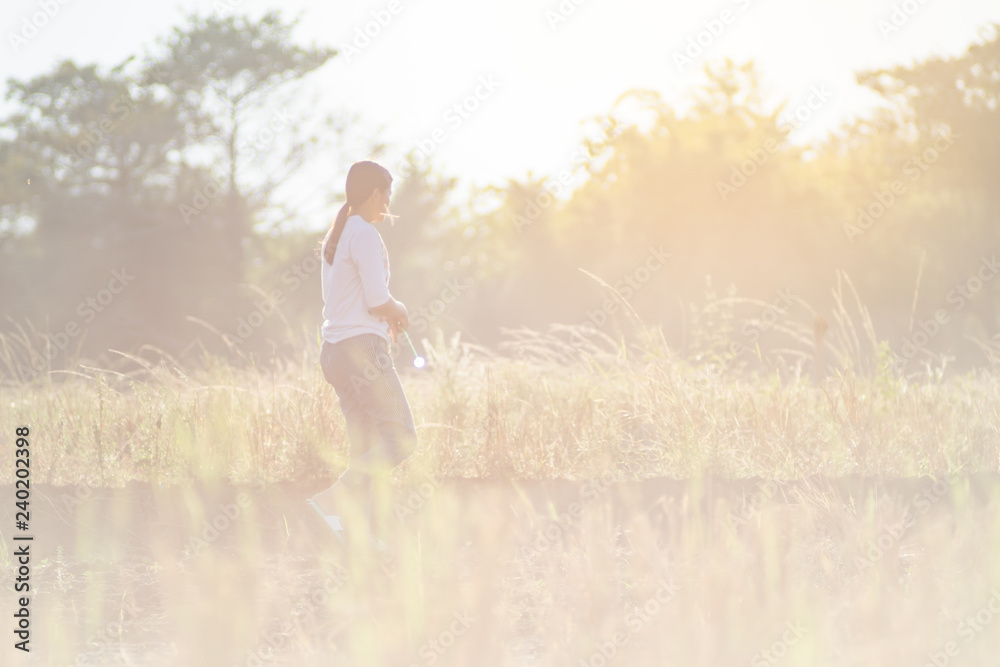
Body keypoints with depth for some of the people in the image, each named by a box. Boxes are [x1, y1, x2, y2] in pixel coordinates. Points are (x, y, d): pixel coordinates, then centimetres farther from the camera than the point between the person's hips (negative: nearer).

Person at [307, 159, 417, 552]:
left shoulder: (336, 237, 19)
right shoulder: (365, 234, -9)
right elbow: (378, 300, -15)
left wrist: (387, 318, 14)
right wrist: (400, 312, 5)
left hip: (336, 351, 9)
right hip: (362, 347, -9)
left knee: (369, 450, 5)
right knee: (400, 440, -11)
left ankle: (372, 537, -2)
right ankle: (335, 500, -23)